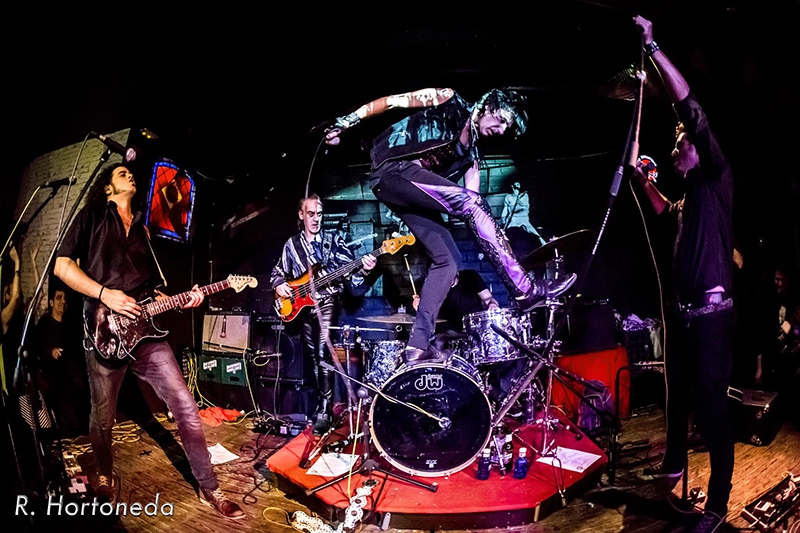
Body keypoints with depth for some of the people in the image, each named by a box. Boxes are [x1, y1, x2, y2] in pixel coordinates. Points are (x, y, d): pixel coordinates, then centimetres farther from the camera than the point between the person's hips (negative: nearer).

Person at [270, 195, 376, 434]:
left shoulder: (334, 239, 1)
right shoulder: (291, 245, 10)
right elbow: (277, 273, 20)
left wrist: (363, 269, -29)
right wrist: (279, 286, -1)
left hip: (327, 301, -4)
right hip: (302, 305, 5)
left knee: (322, 352, -20)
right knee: (314, 356, 11)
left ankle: (325, 409, -17)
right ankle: (322, 402, 25)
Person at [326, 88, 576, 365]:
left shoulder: (471, 154, 17)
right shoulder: (449, 101, 3)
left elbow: (472, 207, 9)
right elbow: (391, 101, 0)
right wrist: (346, 122, -7)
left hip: (413, 194, 8)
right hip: (393, 171, -8)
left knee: (447, 258, -6)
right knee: (472, 203, -22)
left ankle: (418, 346, -8)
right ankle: (525, 289, -23)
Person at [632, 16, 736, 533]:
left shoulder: (718, 178, -5)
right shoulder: (693, 193, 17)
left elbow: (693, 112, -16)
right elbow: (668, 212, 41)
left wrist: (655, 50, -16)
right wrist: (646, 181, 27)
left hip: (713, 313, -9)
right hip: (685, 311, 9)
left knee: (711, 402, -7)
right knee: (678, 392, 20)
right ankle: (674, 464, 38)